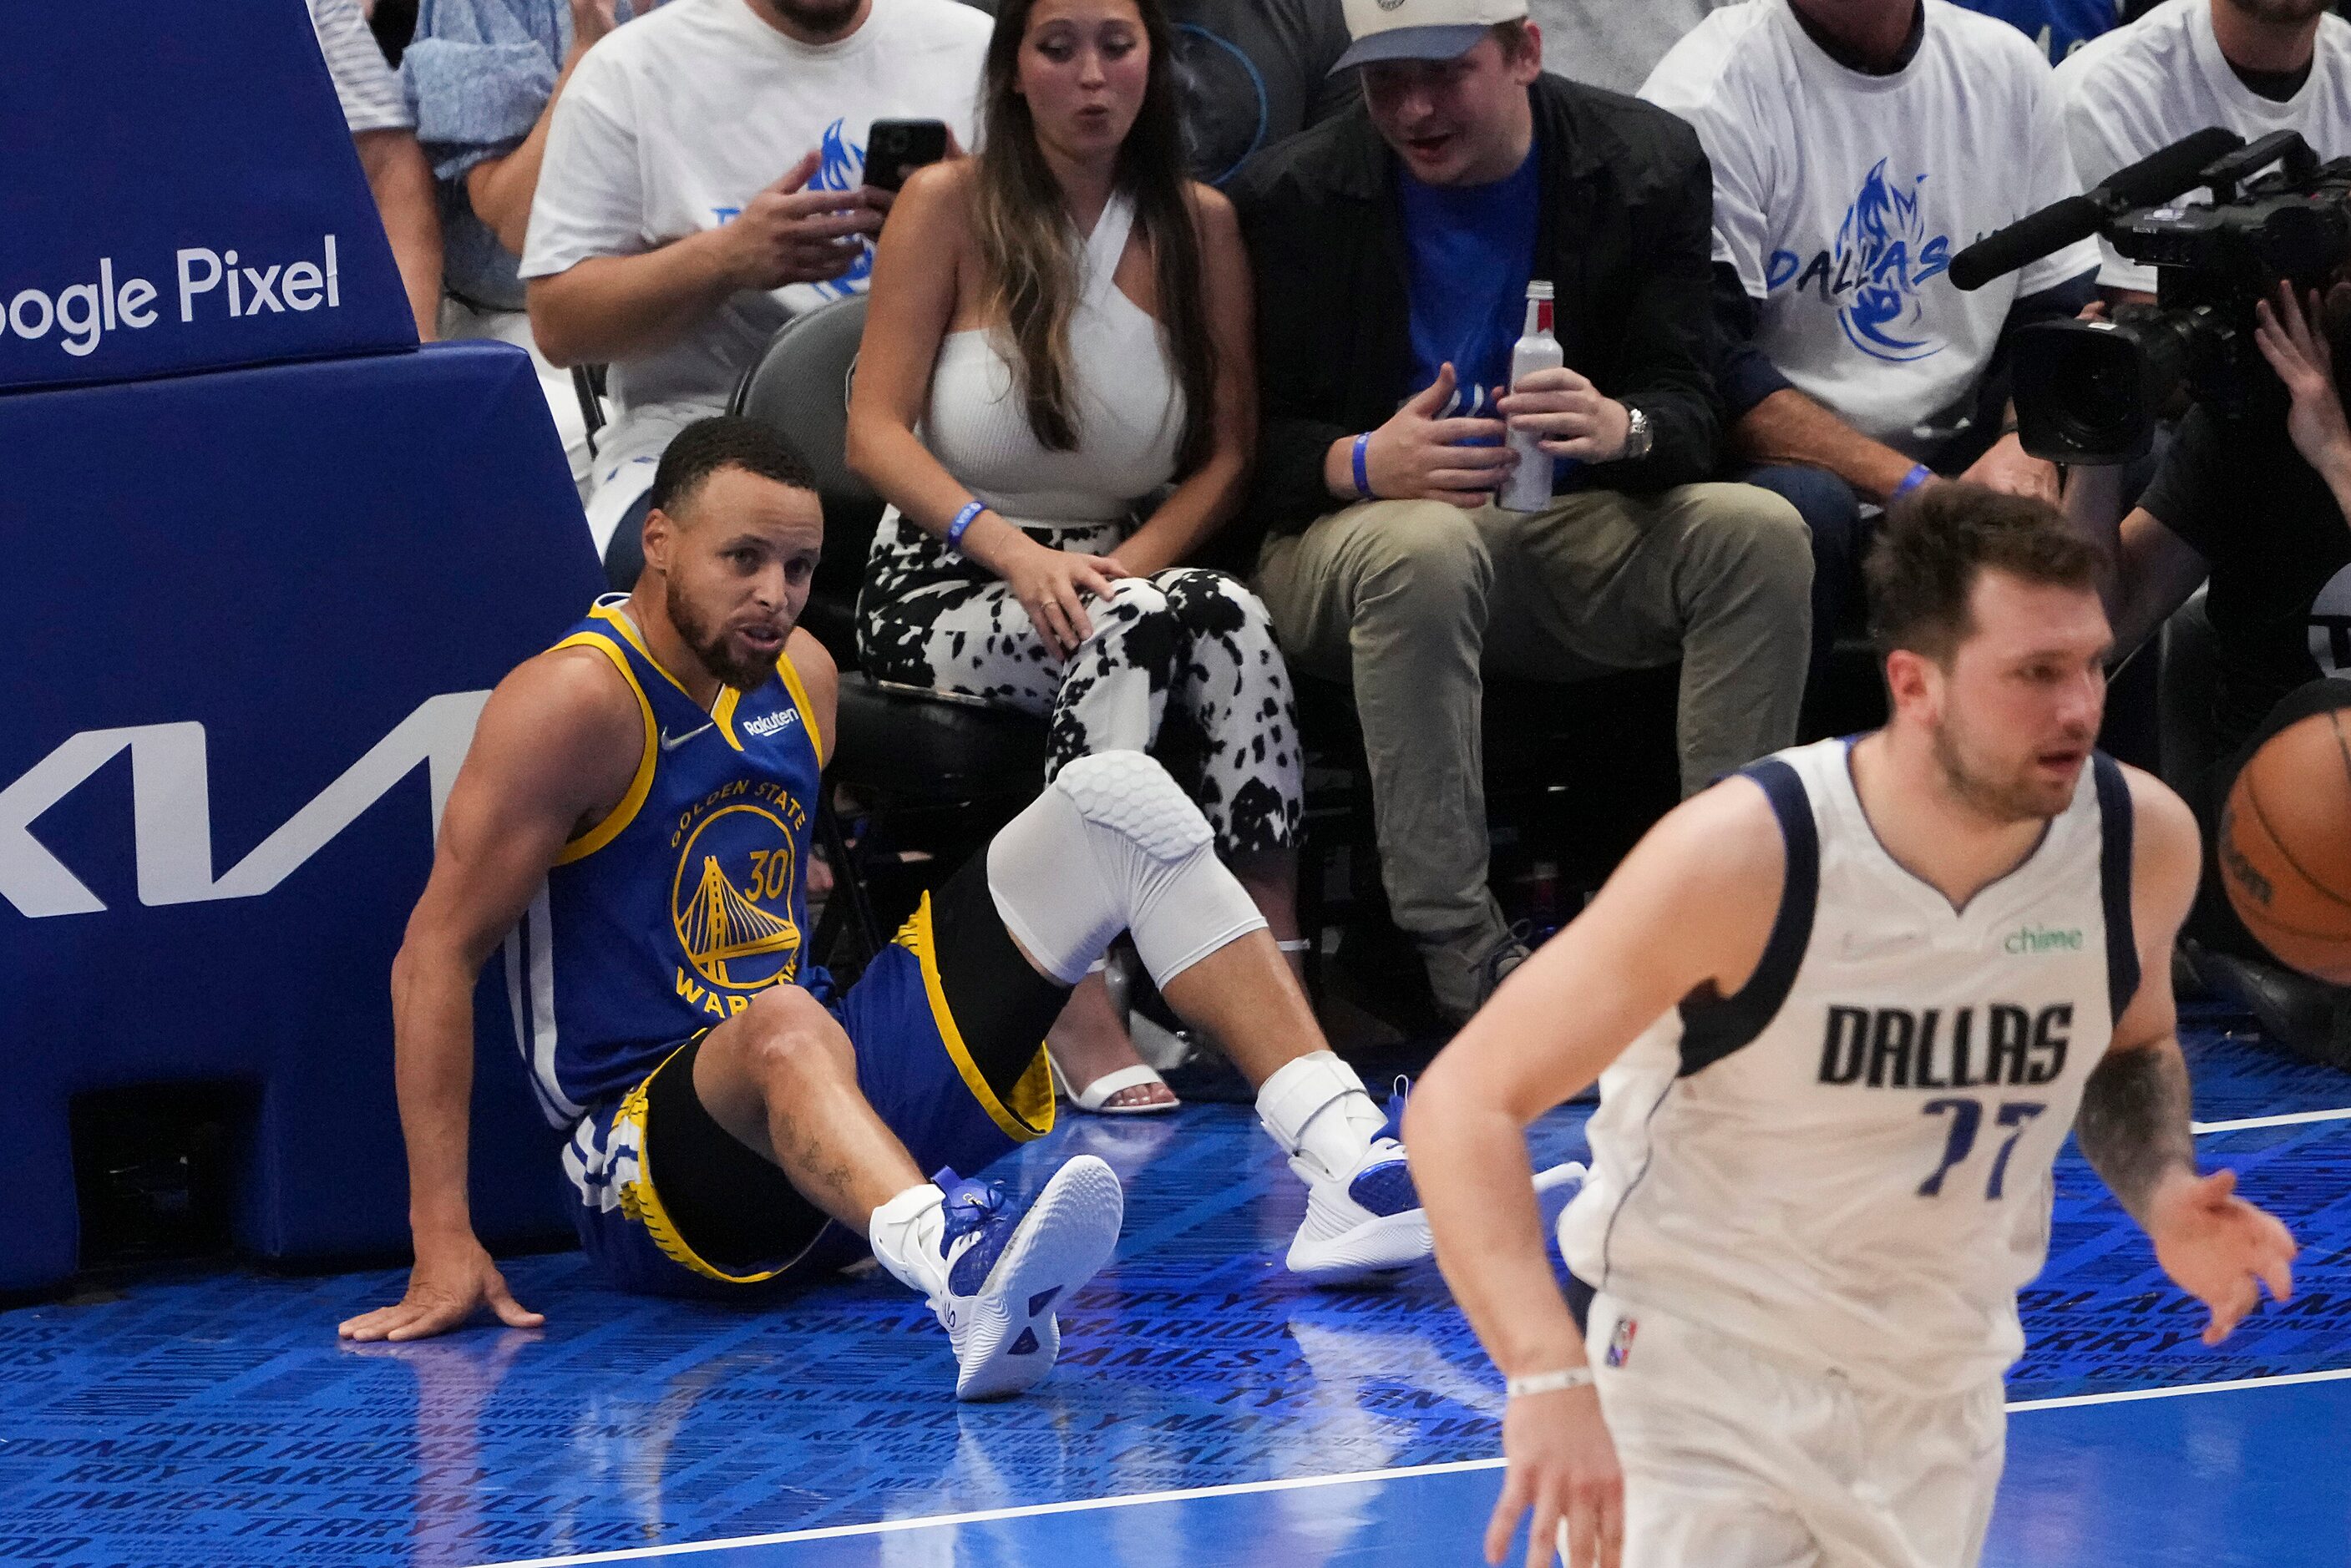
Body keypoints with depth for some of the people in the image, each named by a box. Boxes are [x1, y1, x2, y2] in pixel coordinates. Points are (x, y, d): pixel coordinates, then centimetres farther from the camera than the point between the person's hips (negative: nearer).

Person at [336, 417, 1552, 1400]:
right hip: (655, 1164, -8)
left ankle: (1351, 1165, -17)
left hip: (848, 1096, 8)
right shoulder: (578, 703, -14)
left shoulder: (800, 679, 10)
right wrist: (444, 1245, -24)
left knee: (1120, 798, 0)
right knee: (786, 1030, -44)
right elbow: (437, 955, -18)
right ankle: (968, 1279, -77)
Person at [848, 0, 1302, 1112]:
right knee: (1146, 627, -36)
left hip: (1122, 573, 3)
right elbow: (875, 434, -6)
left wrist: (1131, 563, -15)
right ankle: (1081, 994, -40)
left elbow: (1228, 452, 5)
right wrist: (1010, 549, -22)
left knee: (1231, 619, -33)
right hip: (942, 589, -3)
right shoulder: (949, 207, 1)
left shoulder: (1199, 227, 9)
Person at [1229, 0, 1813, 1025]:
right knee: (1425, 547, -38)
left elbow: (1689, 411, -1)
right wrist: (1363, 465, -25)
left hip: (1571, 536, 3)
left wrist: (1621, 429, -27)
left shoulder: (1648, 165, 2)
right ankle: (1457, 950, -36)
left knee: (1758, 532, -24)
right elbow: (1247, 442, -2)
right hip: (1350, 536, -3)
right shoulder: (1289, 199, -2)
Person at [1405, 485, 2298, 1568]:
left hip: (1937, 1391, 5)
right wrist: (1548, 1377, -38)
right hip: (1694, 1371, -5)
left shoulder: (2143, 842, -10)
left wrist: (2162, 1198, -8)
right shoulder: (1746, 858, -25)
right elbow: (1462, 1103, -24)